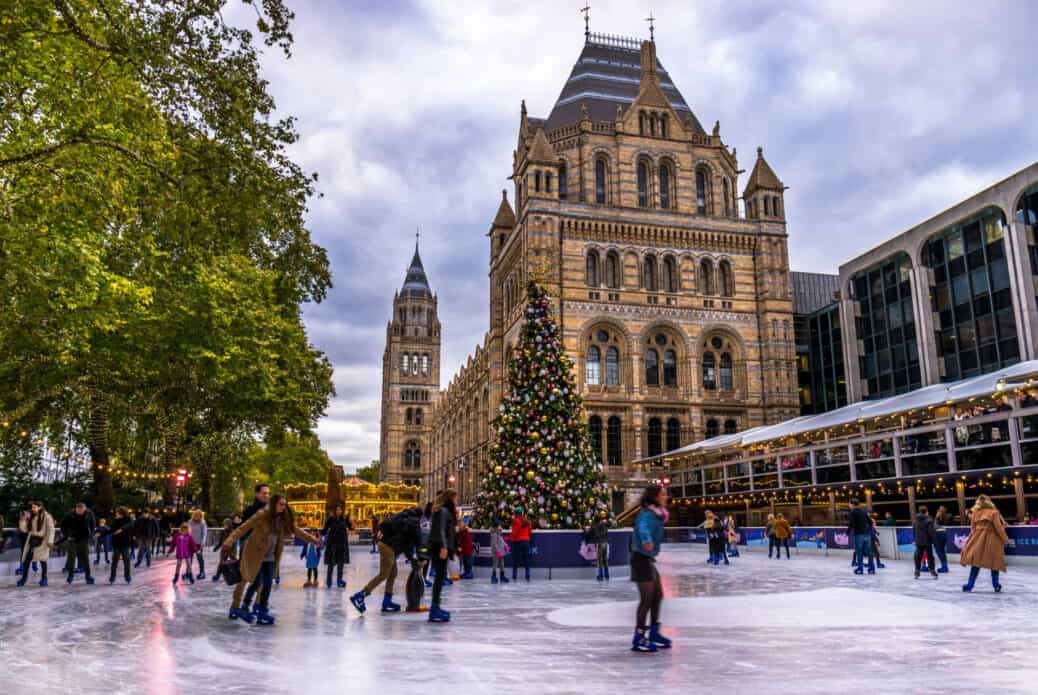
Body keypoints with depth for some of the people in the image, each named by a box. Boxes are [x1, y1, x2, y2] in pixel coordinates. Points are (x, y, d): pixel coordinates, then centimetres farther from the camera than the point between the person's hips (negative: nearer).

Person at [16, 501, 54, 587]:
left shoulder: (47, 517, -7)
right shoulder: (30, 517, 10)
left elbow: (51, 529, -12)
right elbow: (25, 529, 11)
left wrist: (50, 541, -20)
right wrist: (22, 521, -6)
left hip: (42, 540, -5)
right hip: (31, 539, 5)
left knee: (42, 559, -4)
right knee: (26, 559, 1)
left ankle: (44, 578, 10)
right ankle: (24, 577, 15)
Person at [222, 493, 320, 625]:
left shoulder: (284, 519, 2)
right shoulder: (261, 515, -16)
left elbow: (296, 531, 13)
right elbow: (243, 528, -20)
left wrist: (313, 540, 14)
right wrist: (229, 541, -31)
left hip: (270, 557, 5)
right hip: (255, 554, -5)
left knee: (268, 584, 3)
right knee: (256, 582, -7)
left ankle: (262, 612, 14)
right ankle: (243, 608, 15)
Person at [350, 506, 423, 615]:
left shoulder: (406, 520, 23)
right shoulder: (414, 523, -2)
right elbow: (418, 542, -4)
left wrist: (410, 557, 26)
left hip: (385, 544, 9)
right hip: (388, 547, -9)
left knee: (393, 573, 14)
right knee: (383, 575, -8)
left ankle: (387, 602, 16)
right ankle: (359, 596, -11)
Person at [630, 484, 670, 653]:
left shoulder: (656, 514, 8)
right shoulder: (647, 515, -21)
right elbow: (643, 528, -44)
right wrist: (647, 540, -63)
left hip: (648, 560, 10)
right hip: (641, 559, -10)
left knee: (658, 596, 17)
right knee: (647, 599, -6)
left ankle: (654, 633, 31)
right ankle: (638, 639, 3)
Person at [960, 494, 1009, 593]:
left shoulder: (975, 513, 6)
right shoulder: (993, 512, -4)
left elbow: (972, 527, 9)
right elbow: (998, 527, -7)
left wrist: (973, 539, 18)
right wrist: (1005, 539, 2)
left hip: (978, 540, 3)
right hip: (991, 540, -3)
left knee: (976, 562, 4)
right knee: (994, 562, 8)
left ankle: (970, 584, 0)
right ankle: (996, 585, 12)